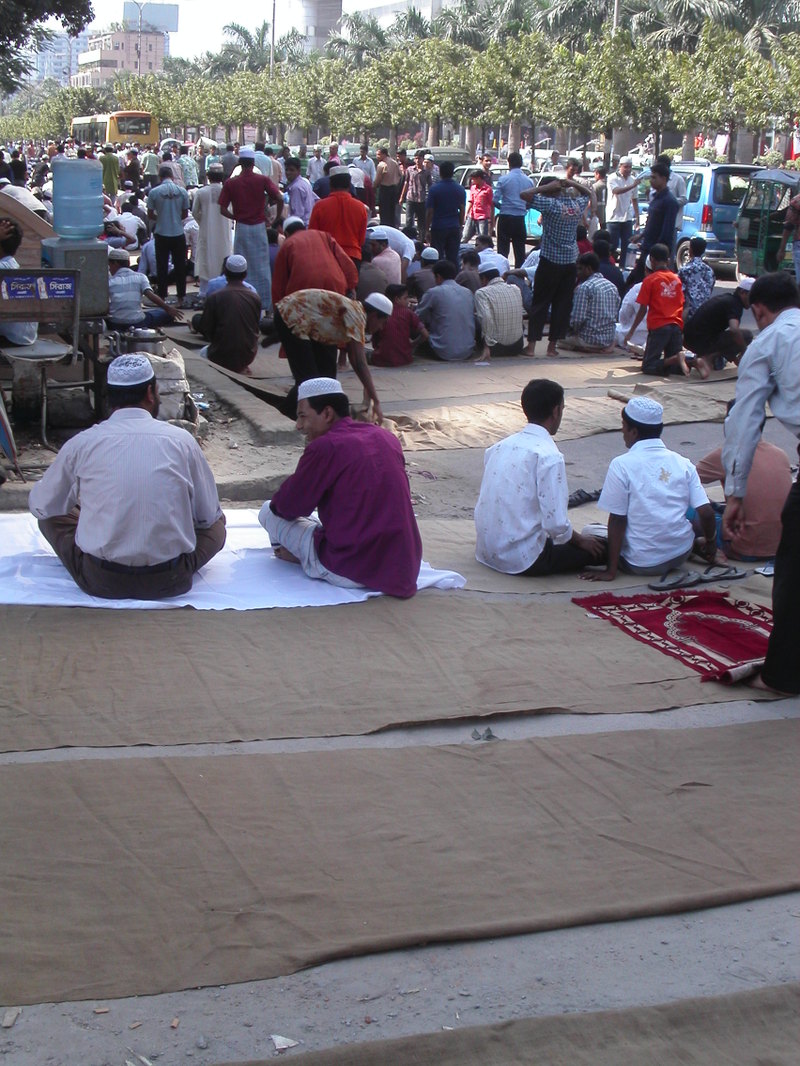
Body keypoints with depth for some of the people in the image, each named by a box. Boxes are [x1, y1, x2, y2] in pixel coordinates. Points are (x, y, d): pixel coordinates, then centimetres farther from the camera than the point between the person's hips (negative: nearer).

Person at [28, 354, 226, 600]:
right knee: (217, 523, 23)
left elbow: (40, 506, 11)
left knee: (52, 516, 23)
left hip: (99, 582, 0)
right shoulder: (181, 440, -2)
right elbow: (208, 516, 6)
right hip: (169, 582, 0)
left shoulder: (82, 443, -2)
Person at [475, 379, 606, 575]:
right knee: (600, 548, 3)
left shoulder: (499, 446, 7)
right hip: (524, 560, -8)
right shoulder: (548, 456, -15)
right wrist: (580, 541, 3)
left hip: (486, 552, 8)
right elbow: (556, 524, -19)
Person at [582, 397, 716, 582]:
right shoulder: (683, 462, 0)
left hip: (642, 563, -6)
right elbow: (706, 513, -4)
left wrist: (611, 570, -8)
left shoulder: (621, 465, -11)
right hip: (681, 556, 6)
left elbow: (617, 520, -11)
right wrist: (710, 543, 17)